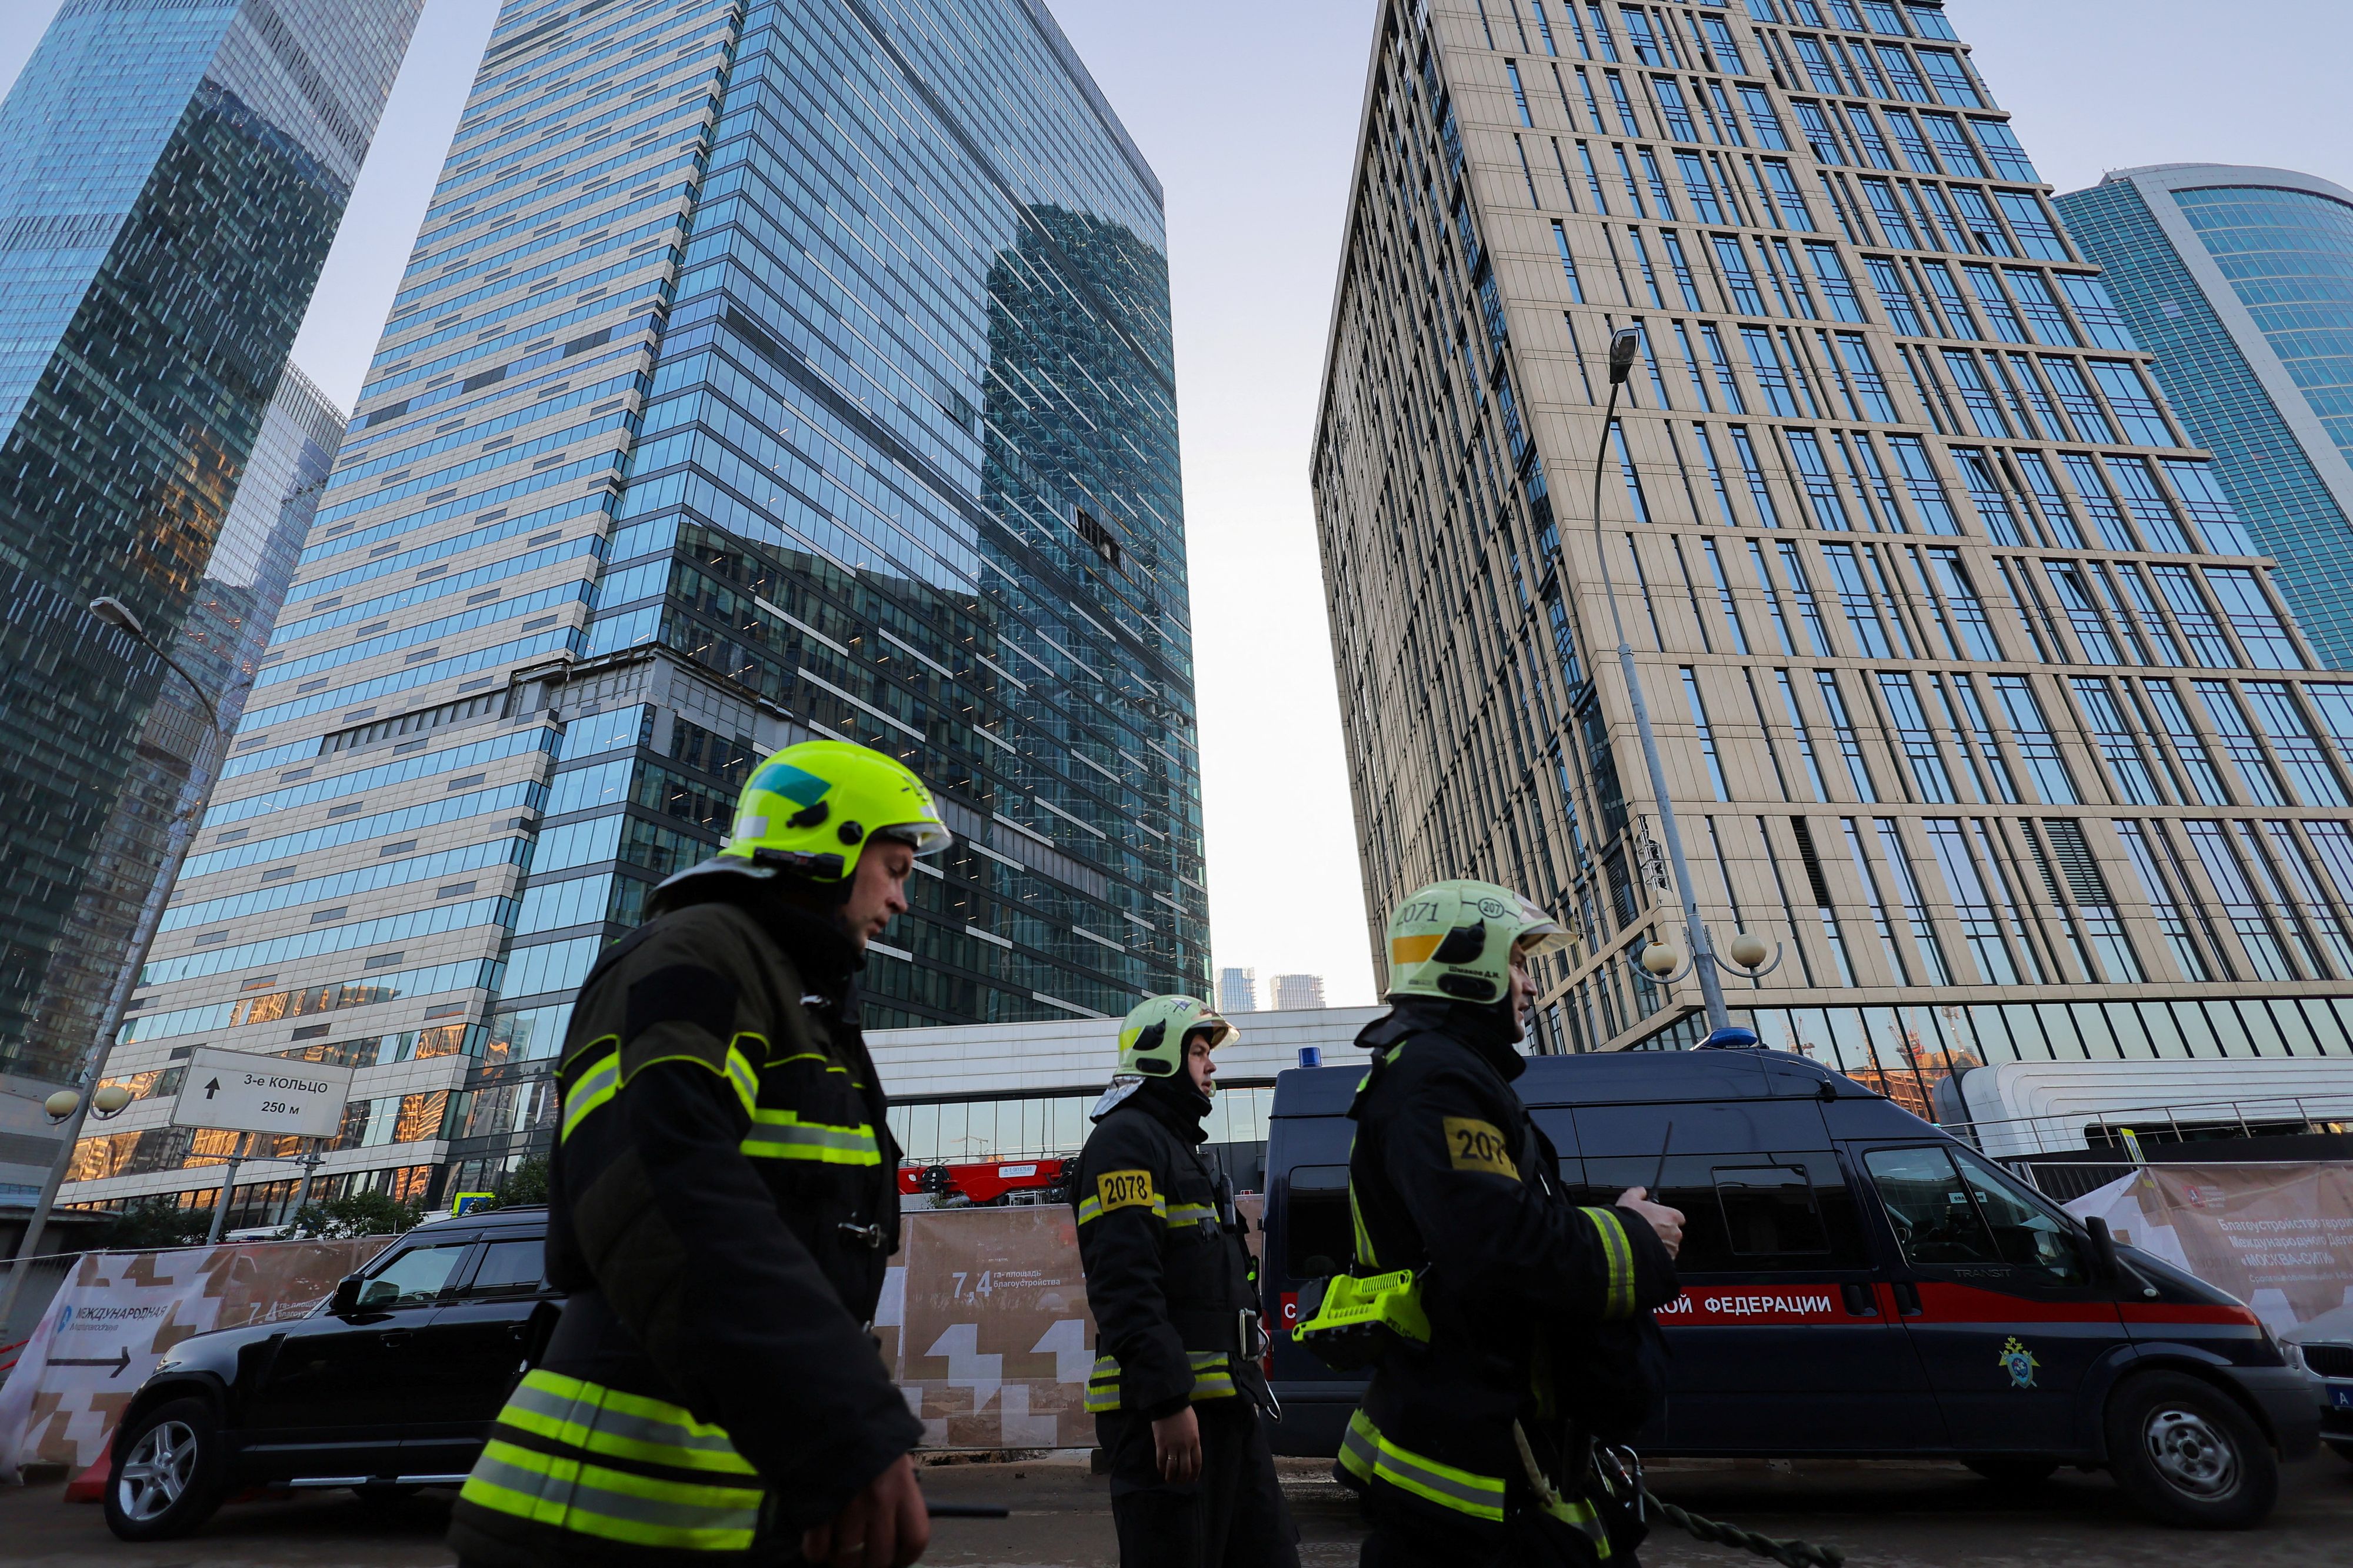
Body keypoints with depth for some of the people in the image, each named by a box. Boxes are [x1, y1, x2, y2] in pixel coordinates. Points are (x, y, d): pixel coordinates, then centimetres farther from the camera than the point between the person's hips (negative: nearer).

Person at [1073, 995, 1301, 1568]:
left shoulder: (1179, 1146, 22)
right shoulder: (1125, 1139, -10)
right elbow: (1125, 1282, -22)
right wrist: (1168, 1402, -26)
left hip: (1223, 1400, 10)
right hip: (1166, 1409, -10)